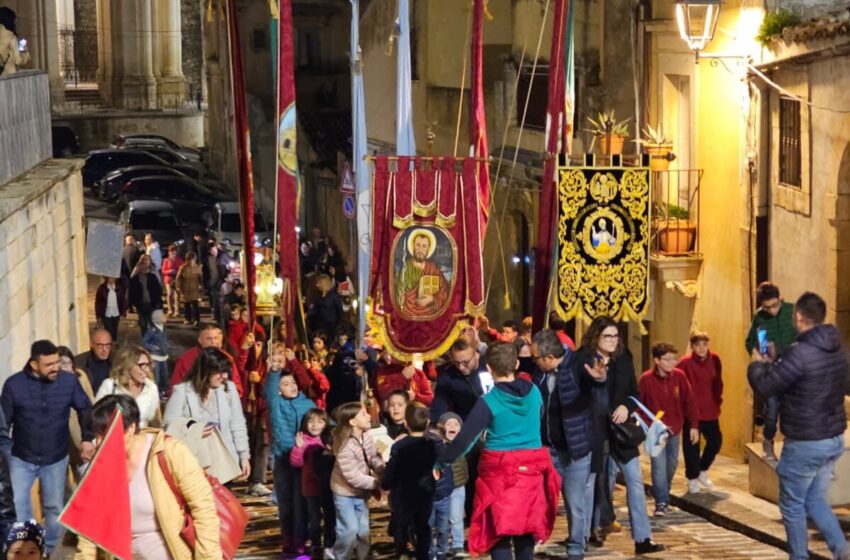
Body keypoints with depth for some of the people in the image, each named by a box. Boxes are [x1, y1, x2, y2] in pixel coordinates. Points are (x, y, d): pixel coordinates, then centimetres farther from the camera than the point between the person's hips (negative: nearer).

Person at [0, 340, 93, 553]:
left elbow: (86, 409, 2)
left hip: (56, 458, 1)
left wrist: (87, 439, -7)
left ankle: (50, 548, 36)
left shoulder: (69, 381, -15)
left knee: (54, 507, 16)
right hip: (21, 458, -1)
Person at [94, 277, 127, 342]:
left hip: (116, 314, 2)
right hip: (106, 314, -2)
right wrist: (98, 316, -5)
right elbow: (98, 303, -5)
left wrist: (123, 313, 0)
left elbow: (123, 301, 3)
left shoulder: (120, 288, -5)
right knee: (108, 332, -3)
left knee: (114, 331, 14)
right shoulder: (102, 288, -10)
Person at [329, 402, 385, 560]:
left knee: (363, 529, 11)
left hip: (361, 492, 6)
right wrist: (378, 483, -24)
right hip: (345, 492, -6)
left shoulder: (366, 436, -10)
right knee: (350, 529, -7)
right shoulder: (346, 446, -31)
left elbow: (375, 458, -2)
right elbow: (353, 477, -28)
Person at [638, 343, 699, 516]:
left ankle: (663, 495, 32)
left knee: (671, 464, 13)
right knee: (659, 465, -11)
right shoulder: (646, 379, -13)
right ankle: (661, 502, -7)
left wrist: (693, 425, 0)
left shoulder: (679, 376, -6)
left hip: (674, 429, 4)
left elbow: (689, 401, 0)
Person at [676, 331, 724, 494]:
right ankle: (692, 479, 18)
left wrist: (718, 400, 9)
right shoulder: (685, 363, -15)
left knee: (715, 441, 10)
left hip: (710, 410, 5)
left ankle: (702, 470, 33)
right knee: (691, 445, 2)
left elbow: (718, 381, 12)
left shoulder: (714, 359, 0)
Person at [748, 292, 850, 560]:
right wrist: (772, 363, 26)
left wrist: (757, 364, 4)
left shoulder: (801, 353, -23)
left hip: (805, 443, -8)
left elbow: (764, 386, -17)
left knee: (792, 504, 10)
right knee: (814, 499, 19)